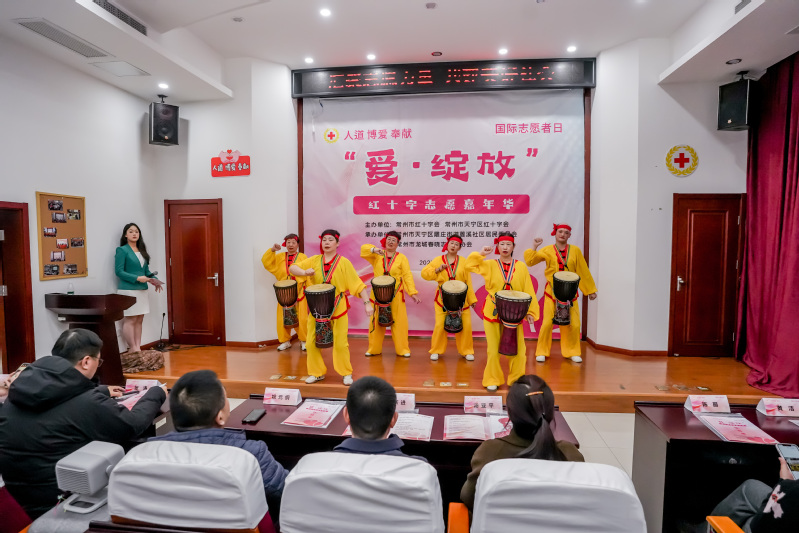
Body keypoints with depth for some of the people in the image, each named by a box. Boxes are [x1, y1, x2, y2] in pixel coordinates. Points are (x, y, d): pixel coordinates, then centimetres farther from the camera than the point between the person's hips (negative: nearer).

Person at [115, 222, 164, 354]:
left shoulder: (142, 251, 15)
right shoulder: (122, 250, -5)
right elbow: (119, 271, -11)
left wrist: (153, 279, 0)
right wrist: (137, 278, -18)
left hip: (142, 290, 7)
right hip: (128, 290, -7)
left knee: (139, 320, 8)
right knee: (130, 320, -3)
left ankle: (138, 347, 13)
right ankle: (132, 348, 4)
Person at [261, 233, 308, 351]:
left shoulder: (303, 257, 2)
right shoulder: (280, 257, 12)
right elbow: (266, 262, 3)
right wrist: (272, 250, -9)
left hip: (299, 292, -3)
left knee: (301, 318, -3)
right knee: (283, 318, 4)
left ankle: (303, 341, 14)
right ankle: (285, 341, 20)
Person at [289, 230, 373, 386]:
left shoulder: (344, 262, -3)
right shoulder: (314, 260, 6)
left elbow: (358, 284, -7)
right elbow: (292, 268, 2)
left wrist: (367, 303, -15)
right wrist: (305, 272, -19)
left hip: (338, 309, -3)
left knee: (340, 344, 0)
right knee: (311, 343, 6)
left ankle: (346, 373, 20)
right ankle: (317, 373, 25)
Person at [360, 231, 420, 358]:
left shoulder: (402, 258, 6)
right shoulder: (377, 255, 7)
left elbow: (407, 275, -1)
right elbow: (364, 248, -7)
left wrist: (412, 293, -11)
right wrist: (374, 250, -28)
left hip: (396, 294, -1)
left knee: (398, 321, 1)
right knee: (376, 321, 6)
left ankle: (402, 349, 12)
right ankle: (374, 349, 18)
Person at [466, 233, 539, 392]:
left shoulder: (521, 267, 3)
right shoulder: (490, 265, 3)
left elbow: (528, 291, 1)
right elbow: (469, 265, -3)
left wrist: (530, 312, -4)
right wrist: (481, 254, -11)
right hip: (493, 313, 0)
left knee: (518, 350, 2)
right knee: (493, 349, 4)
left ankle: (516, 380, 23)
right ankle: (492, 380, 22)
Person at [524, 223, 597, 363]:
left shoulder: (575, 251, 3)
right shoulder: (547, 251, 0)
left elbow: (583, 272, 7)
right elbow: (530, 262, -5)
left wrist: (591, 290, 9)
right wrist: (534, 248, -17)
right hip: (552, 292, -1)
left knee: (574, 324, 3)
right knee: (548, 322, -5)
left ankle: (572, 352, 22)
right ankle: (542, 352, 11)